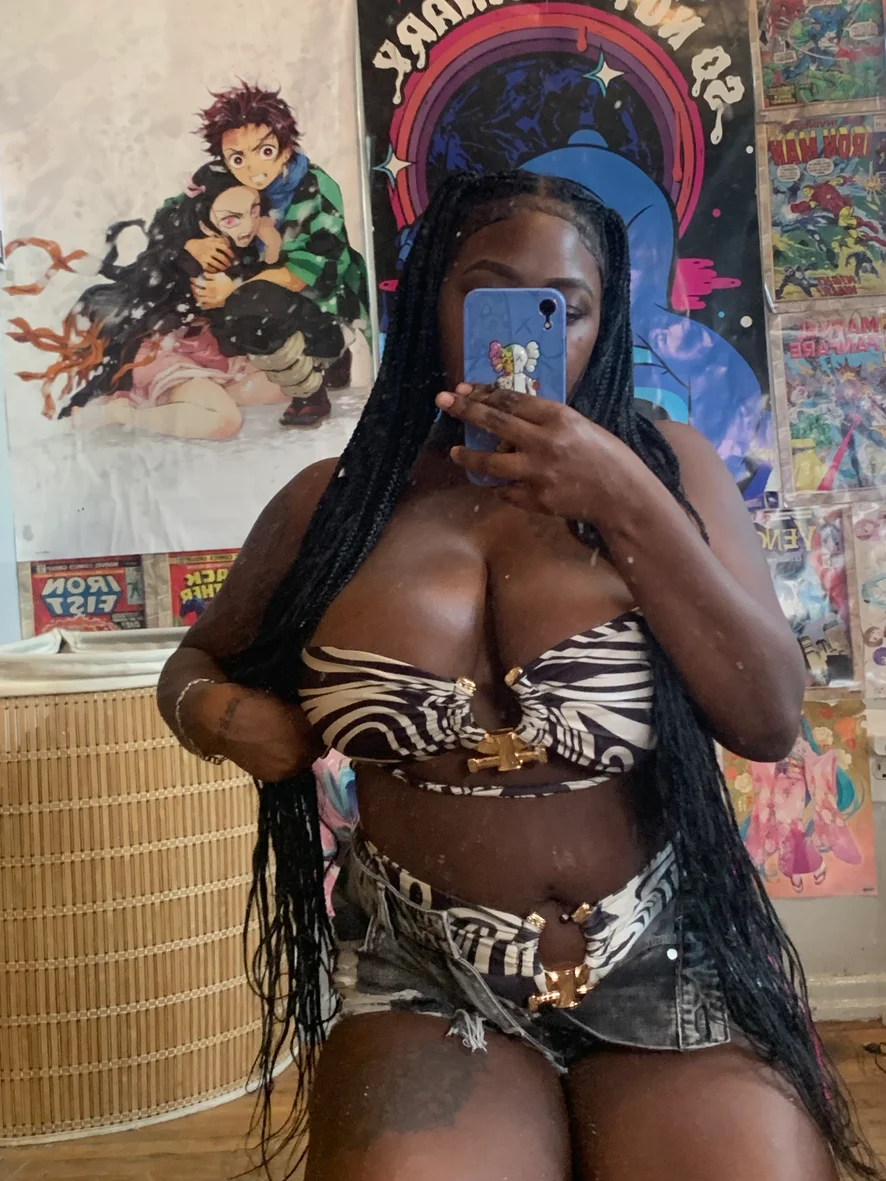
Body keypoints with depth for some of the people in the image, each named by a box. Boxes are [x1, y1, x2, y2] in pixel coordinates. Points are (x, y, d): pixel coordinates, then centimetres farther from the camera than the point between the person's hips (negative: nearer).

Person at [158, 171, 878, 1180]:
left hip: (676, 972, 1)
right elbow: (198, 658, 17)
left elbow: (770, 721, -8)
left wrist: (629, 508, -18)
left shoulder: (666, 467, 0)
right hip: (428, 985, 0)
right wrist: (209, 710, -7)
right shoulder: (331, 503, 2)